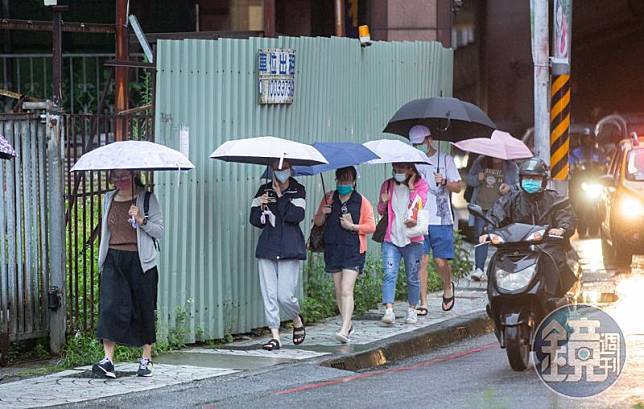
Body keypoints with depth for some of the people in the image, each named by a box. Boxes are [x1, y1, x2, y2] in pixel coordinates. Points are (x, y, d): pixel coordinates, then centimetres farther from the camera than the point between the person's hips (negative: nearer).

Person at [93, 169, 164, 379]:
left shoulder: (147, 199, 0)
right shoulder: (109, 199, 13)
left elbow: (159, 230, -3)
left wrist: (142, 220, -19)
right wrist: (103, 258, 18)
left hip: (140, 260, -3)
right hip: (114, 259, 3)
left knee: (144, 309, 4)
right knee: (109, 306, -11)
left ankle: (146, 359, 16)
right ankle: (108, 360, -18)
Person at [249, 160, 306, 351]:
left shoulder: (298, 191, 3)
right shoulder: (264, 190, 10)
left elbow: (296, 216, -12)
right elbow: (254, 220, 8)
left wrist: (280, 195, -10)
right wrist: (261, 206, -11)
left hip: (289, 249, -3)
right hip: (267, 248, 3)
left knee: (285, 295, -8)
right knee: (269, 294, -3)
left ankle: (297, 320, 23)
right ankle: (275, 336, 2)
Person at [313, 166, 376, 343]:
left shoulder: (362, 202, 0)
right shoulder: (329, 199, 10)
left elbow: (371, 226, 0)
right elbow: (318, 222, 17)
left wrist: (352, 226, -13)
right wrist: (322, 214, -4)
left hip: (353, 251, -4)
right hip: (333, 250, 4)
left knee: (346, 290, -14)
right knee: (339, 291, 9)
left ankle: (344, 330, -20)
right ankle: (348, 325, 25)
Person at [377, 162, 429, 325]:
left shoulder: (420, 185, 3)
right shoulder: (387, 185, 10)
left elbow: (419, 205, -13)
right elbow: (381, 211, 15)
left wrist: (411, 188, -12)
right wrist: (383, 202, -5)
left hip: (412, 240, -1)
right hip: (391, 239, 1)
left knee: (412, 277, 7)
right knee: (389, 274, -12)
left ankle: (412, 310, 19)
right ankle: (389, 310, -20)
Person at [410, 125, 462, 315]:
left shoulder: (445, 159, 5)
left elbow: (457, 187, 4)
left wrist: (444, 182, -14)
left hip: (441, 219, -2)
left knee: (441, 261, -1)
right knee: (421, 260, -6)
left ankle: (448, 287, 30)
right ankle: (423, 303, -3)